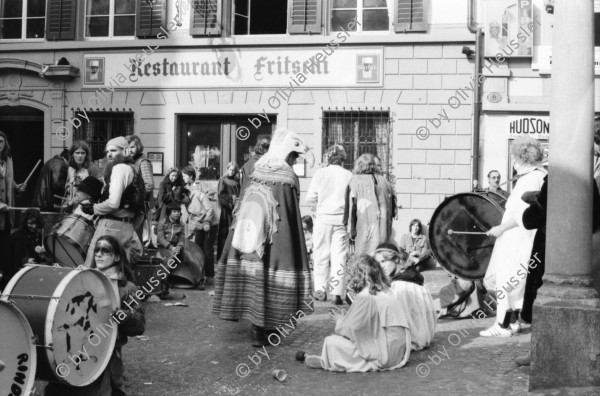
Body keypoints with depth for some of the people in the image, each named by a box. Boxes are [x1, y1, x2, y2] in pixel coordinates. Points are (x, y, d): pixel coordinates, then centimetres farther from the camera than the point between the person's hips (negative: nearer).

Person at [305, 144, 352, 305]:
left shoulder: (320, 173, -1)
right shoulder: (349, 175, 0)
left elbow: (309, 200, -2)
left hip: (323, 218, 0)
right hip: (342, 219, 0)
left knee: (321, 254, 11)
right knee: (339, 256, 2)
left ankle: (320, 289, 15)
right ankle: (337, 293, -1)